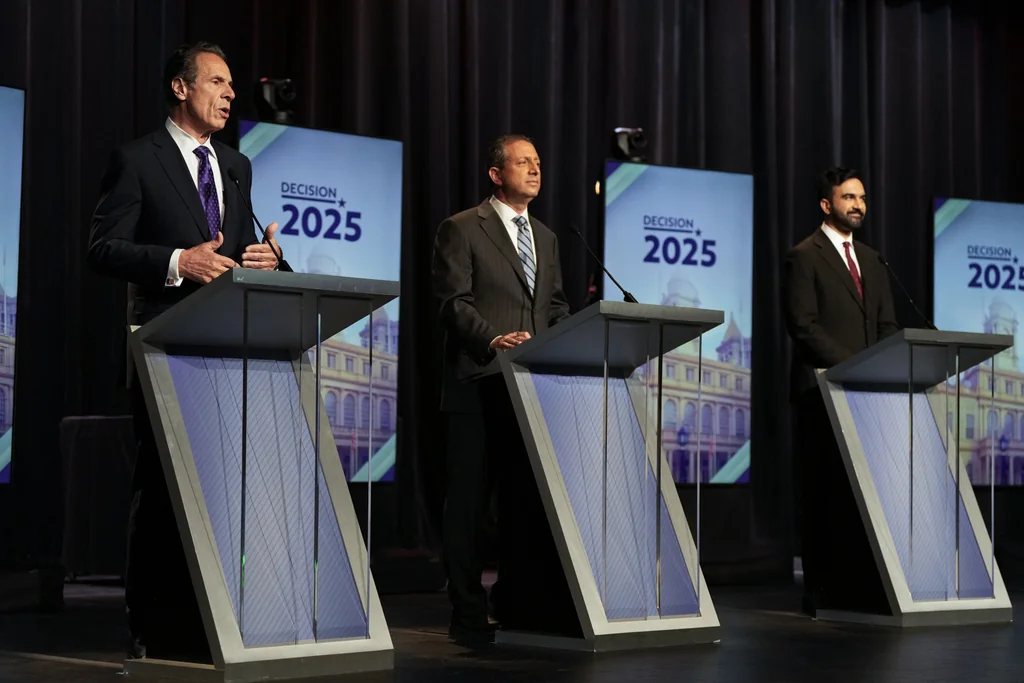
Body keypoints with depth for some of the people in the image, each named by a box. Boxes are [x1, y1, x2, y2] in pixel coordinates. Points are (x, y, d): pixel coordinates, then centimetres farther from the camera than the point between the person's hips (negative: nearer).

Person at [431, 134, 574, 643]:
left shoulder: (546, 238, 21)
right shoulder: (462, 229, -1)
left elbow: (556, 306, 20)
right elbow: (453, 302, -9)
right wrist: (492, 341, -23)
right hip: (481, 384, -6)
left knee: (528, 498, 5)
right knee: (469, 501, -2)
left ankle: (518, 603, 14)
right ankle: (467, 614, 4)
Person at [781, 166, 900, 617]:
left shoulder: (872, 261, 19)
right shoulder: (804, 257, -2)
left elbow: (887, 325, 17)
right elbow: (804, 326, -11)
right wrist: (852, 366, -18)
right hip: (822, 391, -6)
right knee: (824, 492, -3)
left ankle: (863, 585, 4)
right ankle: (821, 591, 0)